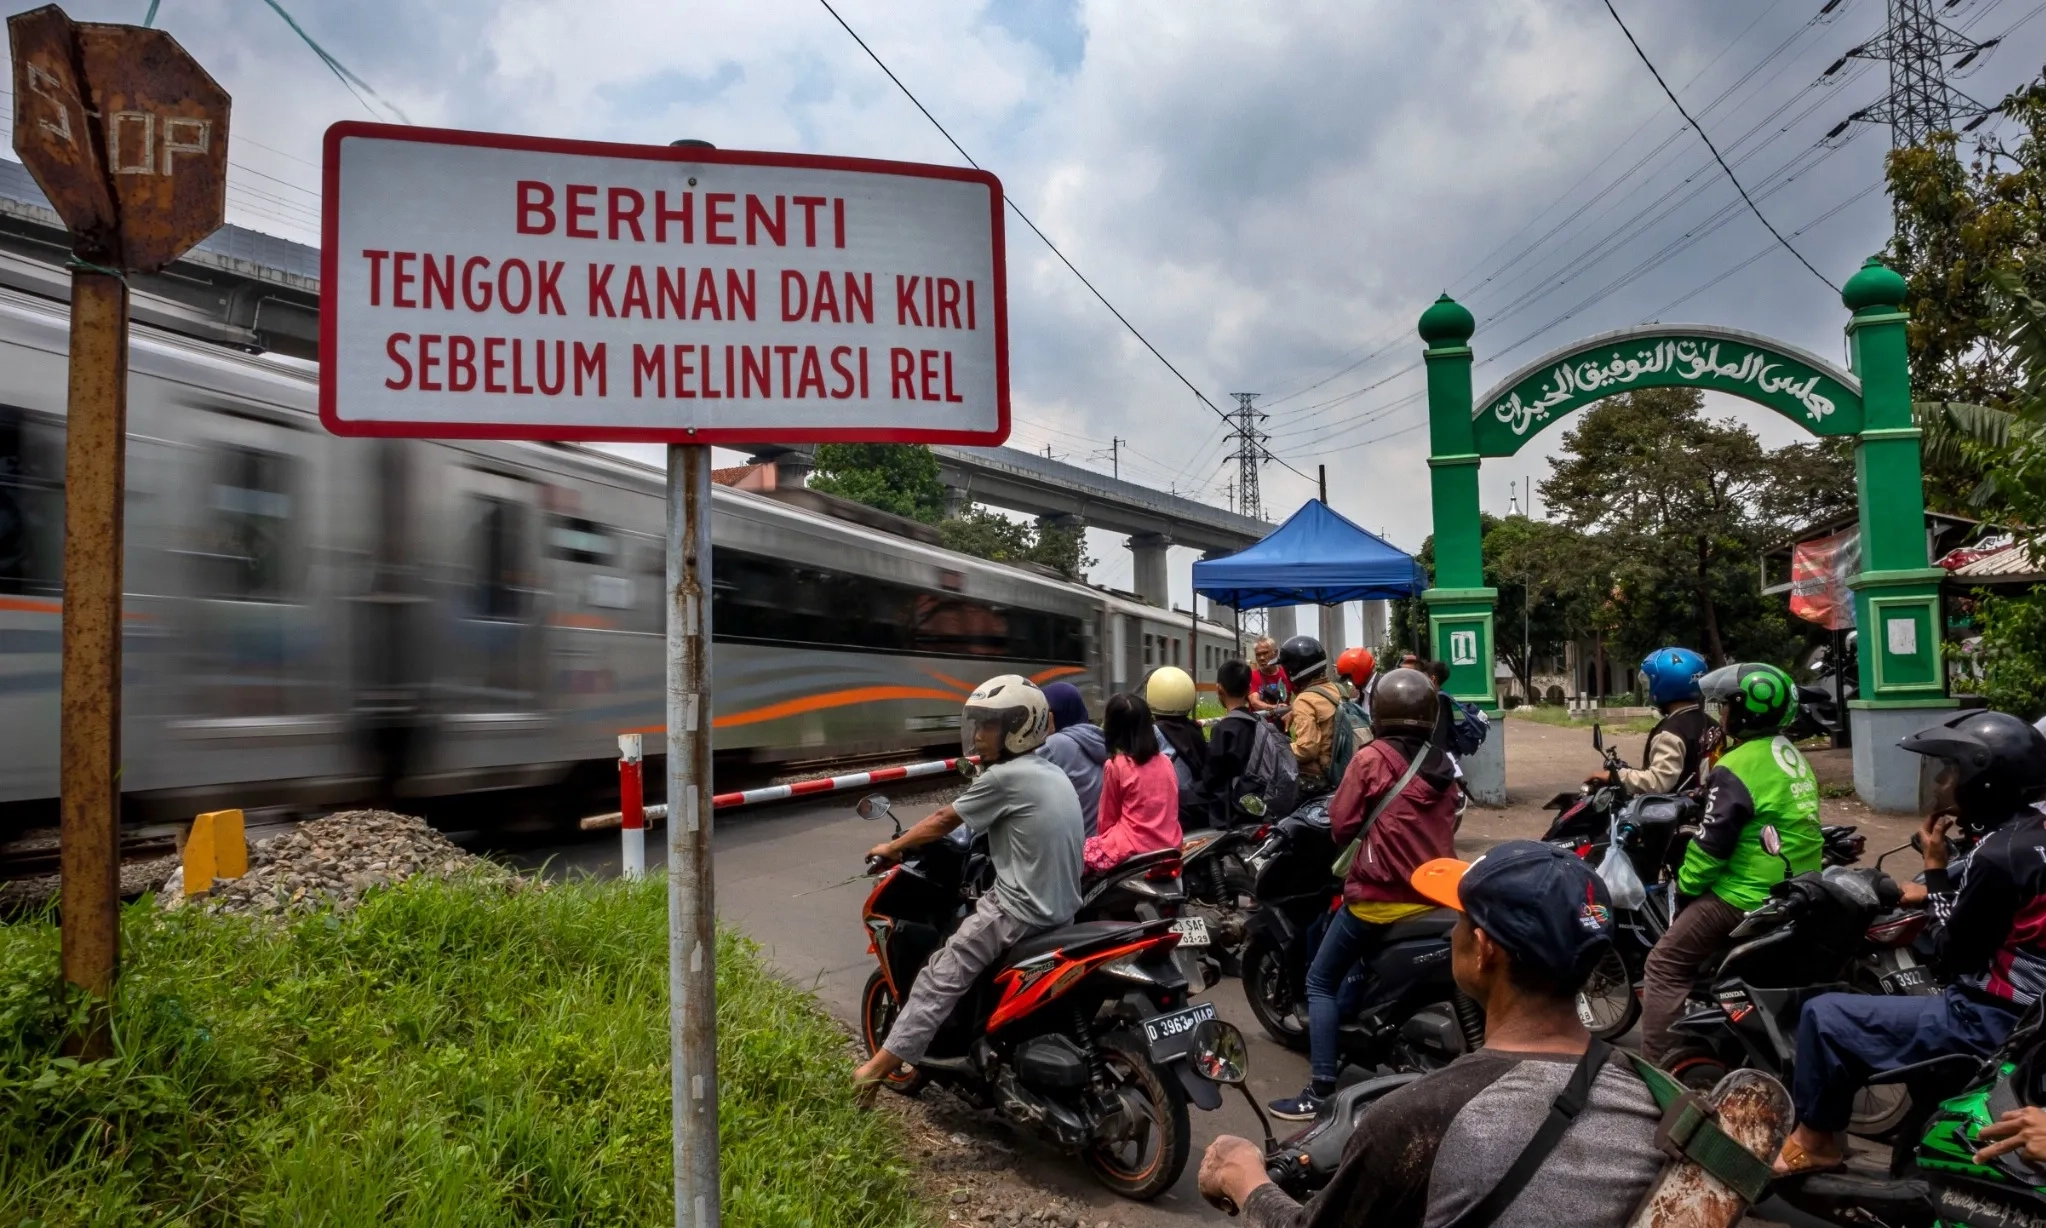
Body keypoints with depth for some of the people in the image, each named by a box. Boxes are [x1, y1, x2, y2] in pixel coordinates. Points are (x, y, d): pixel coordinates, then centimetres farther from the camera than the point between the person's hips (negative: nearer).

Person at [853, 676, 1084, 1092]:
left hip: (1021, 910, -9)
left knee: (940, 976, -5)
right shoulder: (1053, 773, 11)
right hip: (1061, 908, 9)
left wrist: (892, 847, 9)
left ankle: (885, 1061, -4)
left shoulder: (1003, 777, -14)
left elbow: (942, 822, -4)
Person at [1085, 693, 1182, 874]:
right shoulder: (1165, 762, 7)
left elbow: (1107, 817, 1)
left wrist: (1104, 839, 20)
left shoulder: (1115, 765, -9)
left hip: (1134, 849, -7)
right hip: (1170, 845, 7)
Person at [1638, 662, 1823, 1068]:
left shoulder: (1736, 768, -18)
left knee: (1665, 966, -4)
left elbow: (1713, 842, -18)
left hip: (1748, 897, -10)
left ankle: (1656, 1066, -8)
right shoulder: (1793, 758, 12)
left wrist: (1685, 884, -4)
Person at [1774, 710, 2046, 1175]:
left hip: (1988, 1020, -10)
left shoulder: (1999, 856, -25)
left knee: (1823, 1016, -9)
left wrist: (1935, 869, -11)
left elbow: (1951, 958, -16)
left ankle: (1813, 1139, 9)